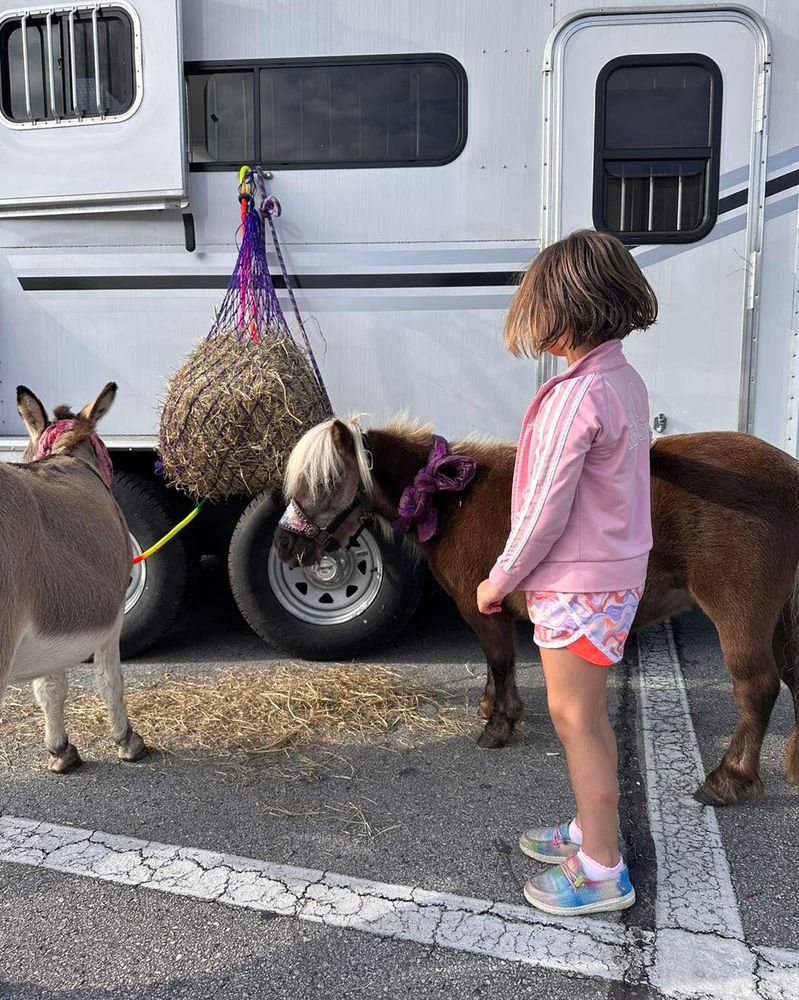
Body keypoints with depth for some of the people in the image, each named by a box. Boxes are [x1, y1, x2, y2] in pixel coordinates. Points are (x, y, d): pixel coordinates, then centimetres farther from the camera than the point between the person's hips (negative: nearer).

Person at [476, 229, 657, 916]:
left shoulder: (576, 397, -24)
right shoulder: (626, 380, 6)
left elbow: (545, 512, -23)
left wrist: (499, 581, -8)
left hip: (577, 586, -9)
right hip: (616, 573, 9)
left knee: (575, 717, 5)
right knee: (587, 713, 21)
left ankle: (603, 872, 20)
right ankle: (590, 830, 39)